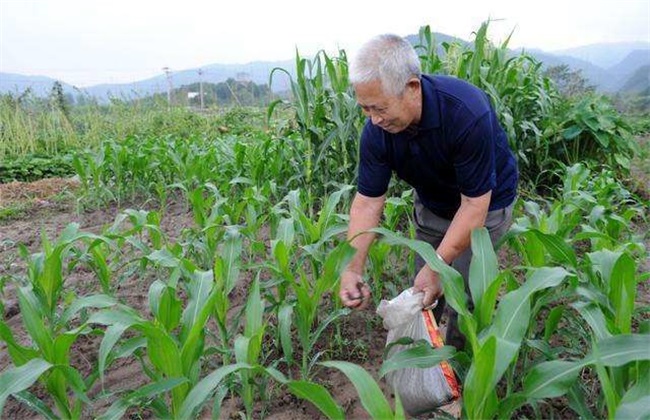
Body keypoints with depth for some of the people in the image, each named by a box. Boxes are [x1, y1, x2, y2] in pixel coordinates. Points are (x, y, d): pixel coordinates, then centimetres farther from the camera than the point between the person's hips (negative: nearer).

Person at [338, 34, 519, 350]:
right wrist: (352, 268, -27)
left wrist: (438, 266, -33)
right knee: (420, 293, 6)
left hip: (485, 203, -4)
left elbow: (475, 203, -30)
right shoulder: (376, 131, -22)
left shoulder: (468, 113, -36)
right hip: (431, 204, 4)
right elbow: (368, 201, -17)